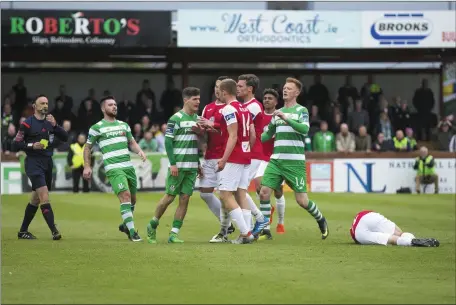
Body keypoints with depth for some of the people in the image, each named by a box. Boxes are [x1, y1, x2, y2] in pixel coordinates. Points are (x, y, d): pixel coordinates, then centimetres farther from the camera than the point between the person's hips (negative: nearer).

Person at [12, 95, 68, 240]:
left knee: (35, 199, 12)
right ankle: (54, 231, -25)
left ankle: (23, 231, 24)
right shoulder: (27, 123, -4)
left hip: (48, 163, 7)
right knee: (44, 196, -19)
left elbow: (65, 138, 2)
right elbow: (16, 145, -4)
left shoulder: (50, 122, 13)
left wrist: (55, 125, -11)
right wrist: (31, 145, -17)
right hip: (34, 163, -7)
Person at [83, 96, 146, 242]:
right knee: (125, 195, -19)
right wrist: (87, 166, 1)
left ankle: (125, 225, 35)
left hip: (128, 166, 6)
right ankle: (132, 232, -18)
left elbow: (132, 142, 21)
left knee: (132, 198, 11)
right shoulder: (97, 127, 3)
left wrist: (139, 151, 0)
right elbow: (87, 147, 9)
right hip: (113, 168, -6)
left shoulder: (124, 125, 18)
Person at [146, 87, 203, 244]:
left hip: (192, 166, 6)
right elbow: (168, 141, -11)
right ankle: (152, 226, 18)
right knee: (169, 197, -2)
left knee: (185, 198, 0)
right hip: (178, 165, -6)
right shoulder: (176, 119, -8)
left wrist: (198, 164, 17)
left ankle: (174, 233, 2)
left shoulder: (197, 118, 12)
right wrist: (172, 164, -16)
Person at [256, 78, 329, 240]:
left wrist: (286, 118, -26)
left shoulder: (301, 110, -1)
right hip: (276, 160, 5)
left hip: (295, 161, -5)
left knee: (302, 200, -4)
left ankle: (321, 221, 22)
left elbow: (305, 129, -20)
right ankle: (262, 228, 2)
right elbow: (268, 134, 25)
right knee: (264, 192, -8)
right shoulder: (278, 112, 16)